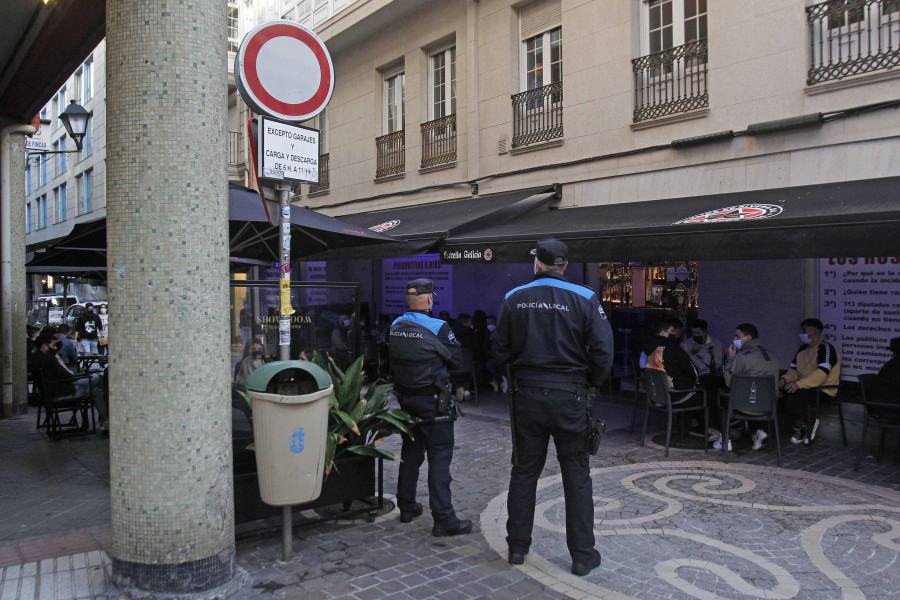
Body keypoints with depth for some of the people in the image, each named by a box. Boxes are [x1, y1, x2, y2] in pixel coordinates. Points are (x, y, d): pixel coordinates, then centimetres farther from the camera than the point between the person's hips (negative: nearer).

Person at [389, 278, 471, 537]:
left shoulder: (395, 327, 0)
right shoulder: (438, 328, -19)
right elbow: (456, 360, -10)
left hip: (405, 398, 7)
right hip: (433, 401, -6)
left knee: (410, 452, 19)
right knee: (440, 456, -1)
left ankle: (406, 507, 31)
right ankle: (444, 519, 1)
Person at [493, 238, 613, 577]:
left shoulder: (514, 298, 0)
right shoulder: (584, 299, -7)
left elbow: (501, 352, 3)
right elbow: (603, 352, -11)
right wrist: (590, 383, 5)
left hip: (526, 394, 2)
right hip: (569, 396, -2)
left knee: (524, 472, 15)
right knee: (577, 476, 10)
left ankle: (517, 546, 25)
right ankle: (582, 555, 17)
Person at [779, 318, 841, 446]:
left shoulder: (825, 348, -12)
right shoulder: (803, 349, 17)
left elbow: (821, 374, -26)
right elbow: (793, 371, 16)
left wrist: (799, 384, -34)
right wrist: (784, 379, -7)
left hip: (824, 390, -9)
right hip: (805, 387, 9)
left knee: (792, 399, -32)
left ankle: (799, 429, -4)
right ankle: (806, 425, -2)